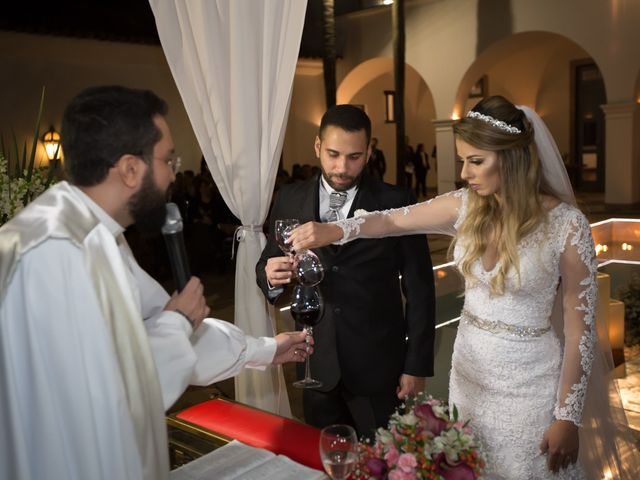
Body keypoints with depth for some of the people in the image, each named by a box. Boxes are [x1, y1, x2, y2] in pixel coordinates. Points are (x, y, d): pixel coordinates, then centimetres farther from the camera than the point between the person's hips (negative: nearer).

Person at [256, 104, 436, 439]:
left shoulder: (397, 203, -8)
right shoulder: (290, 200, 0)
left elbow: (419, 290, -4)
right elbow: (267, 266, 6)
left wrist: (417, 365, -4)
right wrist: (271, 276, -17)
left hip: (379, 366, -2)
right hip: (316, 364, 3)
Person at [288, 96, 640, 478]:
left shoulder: (567, 224, -16)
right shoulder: (466, 207, -5)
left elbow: (579, 325, -12)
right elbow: (393, 221, 4)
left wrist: (567, 416, -10)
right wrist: (334, 231, -13)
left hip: (528, 384, -4)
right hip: (468, 370, 4)